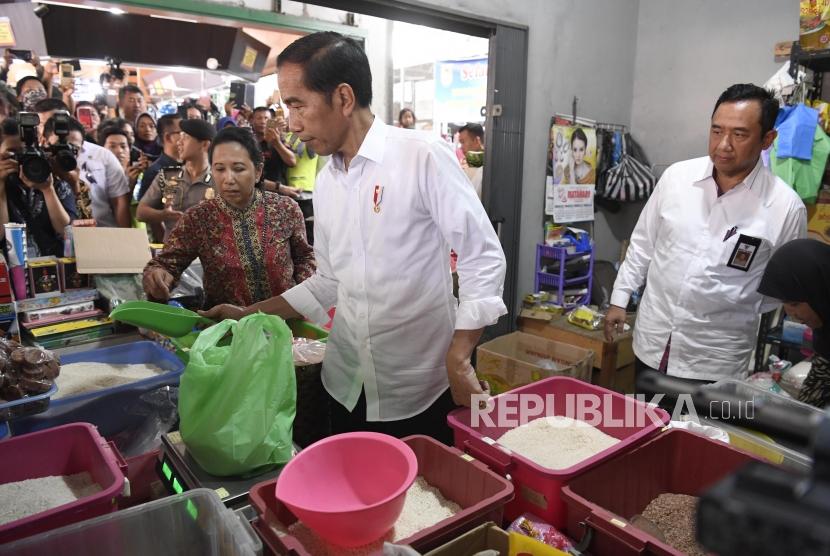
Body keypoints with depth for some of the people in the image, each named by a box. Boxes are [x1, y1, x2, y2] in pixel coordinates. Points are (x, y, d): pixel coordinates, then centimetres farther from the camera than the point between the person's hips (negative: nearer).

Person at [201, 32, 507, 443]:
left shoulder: (423, 156, -14)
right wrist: (247, 315, 11)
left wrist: (458, 361, -19)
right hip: (347, 386, 6)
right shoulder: (325, 182, 6)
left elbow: (484, 258, -14)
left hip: (418, 390, -5)